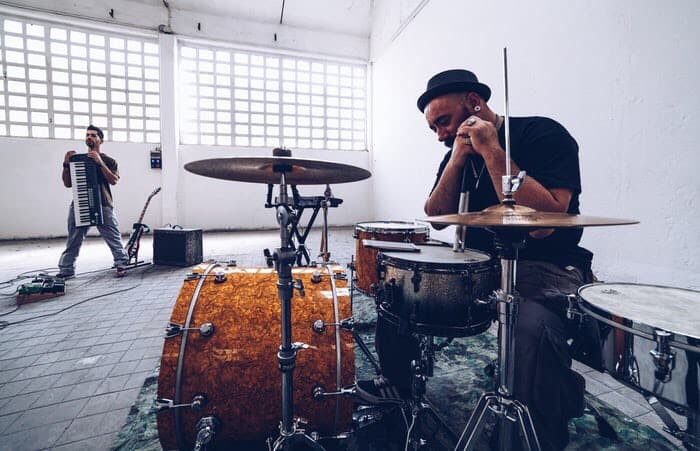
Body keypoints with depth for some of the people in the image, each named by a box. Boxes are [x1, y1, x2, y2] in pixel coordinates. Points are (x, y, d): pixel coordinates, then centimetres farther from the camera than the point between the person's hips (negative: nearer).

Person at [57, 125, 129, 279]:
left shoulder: (108, 160, 9)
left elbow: (113, 180, -7)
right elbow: (67, 184, 15)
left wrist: (100, 162, -14)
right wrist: (66, 164, 3)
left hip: (103, 205, -3)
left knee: (114, 239, -4)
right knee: (73, 241, 7)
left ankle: (121, 265, 4)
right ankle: (66, 270, 15)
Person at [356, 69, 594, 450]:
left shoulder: (543, 135, -12)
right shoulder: (460, 149, 7)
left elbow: (542, 223, -27)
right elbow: (436, 216, -2)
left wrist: (492, 151, -25)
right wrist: (457, 159, -14)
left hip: (543, 267, -6)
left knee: (533, 327, -38)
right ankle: (396, 382, 21)